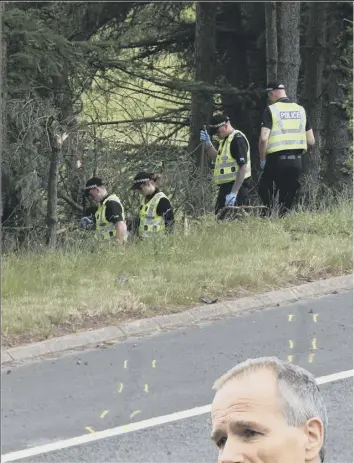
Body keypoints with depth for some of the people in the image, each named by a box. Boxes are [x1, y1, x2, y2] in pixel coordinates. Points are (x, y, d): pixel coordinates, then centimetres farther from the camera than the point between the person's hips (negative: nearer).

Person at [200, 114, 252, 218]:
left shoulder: (238, 139, -16)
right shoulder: (226, 139, 17)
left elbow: (243, 168, -23)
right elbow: (217, 157, 34)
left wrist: (234, 193, -25)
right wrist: (208, 143, 16)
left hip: (236, 187, -10)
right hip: (225, 187, 10)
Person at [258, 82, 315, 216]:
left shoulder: (271, 110, -6)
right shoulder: (301, 110, 10)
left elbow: (263, 138, -16)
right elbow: (311, 141, 10)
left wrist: (262, 160, -3)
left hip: (277, 160, -5)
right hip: (296, 160, 5)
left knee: (264, 190, 12)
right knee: (287, 198, 12)